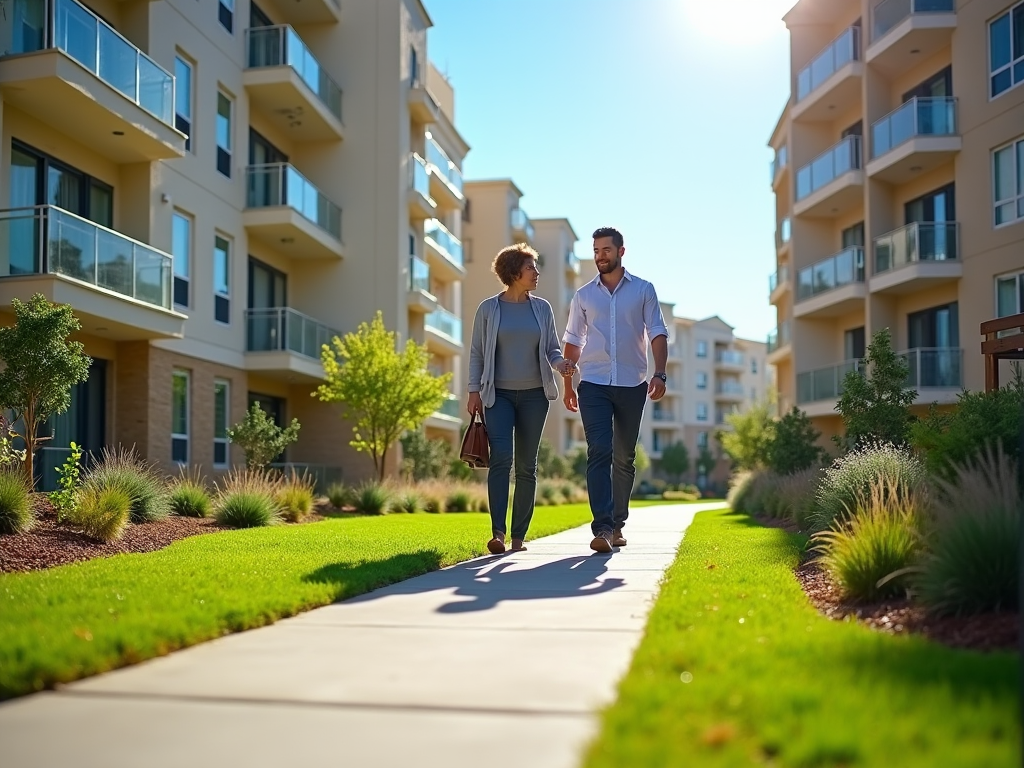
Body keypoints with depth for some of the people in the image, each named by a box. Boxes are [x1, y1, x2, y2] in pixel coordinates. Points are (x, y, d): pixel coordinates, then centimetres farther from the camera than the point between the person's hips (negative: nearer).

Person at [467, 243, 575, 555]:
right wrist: (474, 390, -3)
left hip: (534, 395, 3)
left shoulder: (542, 308, 8)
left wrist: (560, 364, -10)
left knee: (526, 465, 4)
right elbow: (476, 353, 5)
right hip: (498, 394, -3)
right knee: (501, 457, -19)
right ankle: (497, 532, -21)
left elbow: (552, 349, 12)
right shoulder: (488, 308, 2)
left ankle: (518, 536, 11)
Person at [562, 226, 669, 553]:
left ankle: (617, 524, 20)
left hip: (632, 384, 0)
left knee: (624, 458, 8)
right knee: (599, 452, -13)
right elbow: (572, 342, 14)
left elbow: (658, 334, 2)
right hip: (593, 384, 0)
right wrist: (567, 386, 10)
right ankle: (602, 528, -19)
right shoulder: (583, 296, 10)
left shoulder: (643, 290, 7)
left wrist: (660, 374, -11)